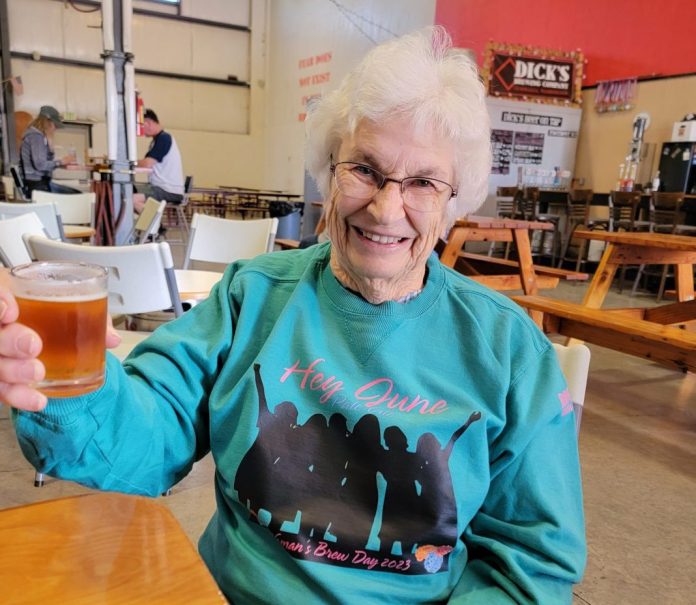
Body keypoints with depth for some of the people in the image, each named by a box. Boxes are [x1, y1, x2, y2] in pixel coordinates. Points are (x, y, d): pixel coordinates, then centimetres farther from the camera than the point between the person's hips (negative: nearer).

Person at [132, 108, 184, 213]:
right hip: (160, 186, 10)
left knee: (133, 199, -25)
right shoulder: (157, 139, 19)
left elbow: (147, 164, -19)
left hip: (170, 191, -10)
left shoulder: (164, 138, -11)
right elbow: (147, 163, 14)